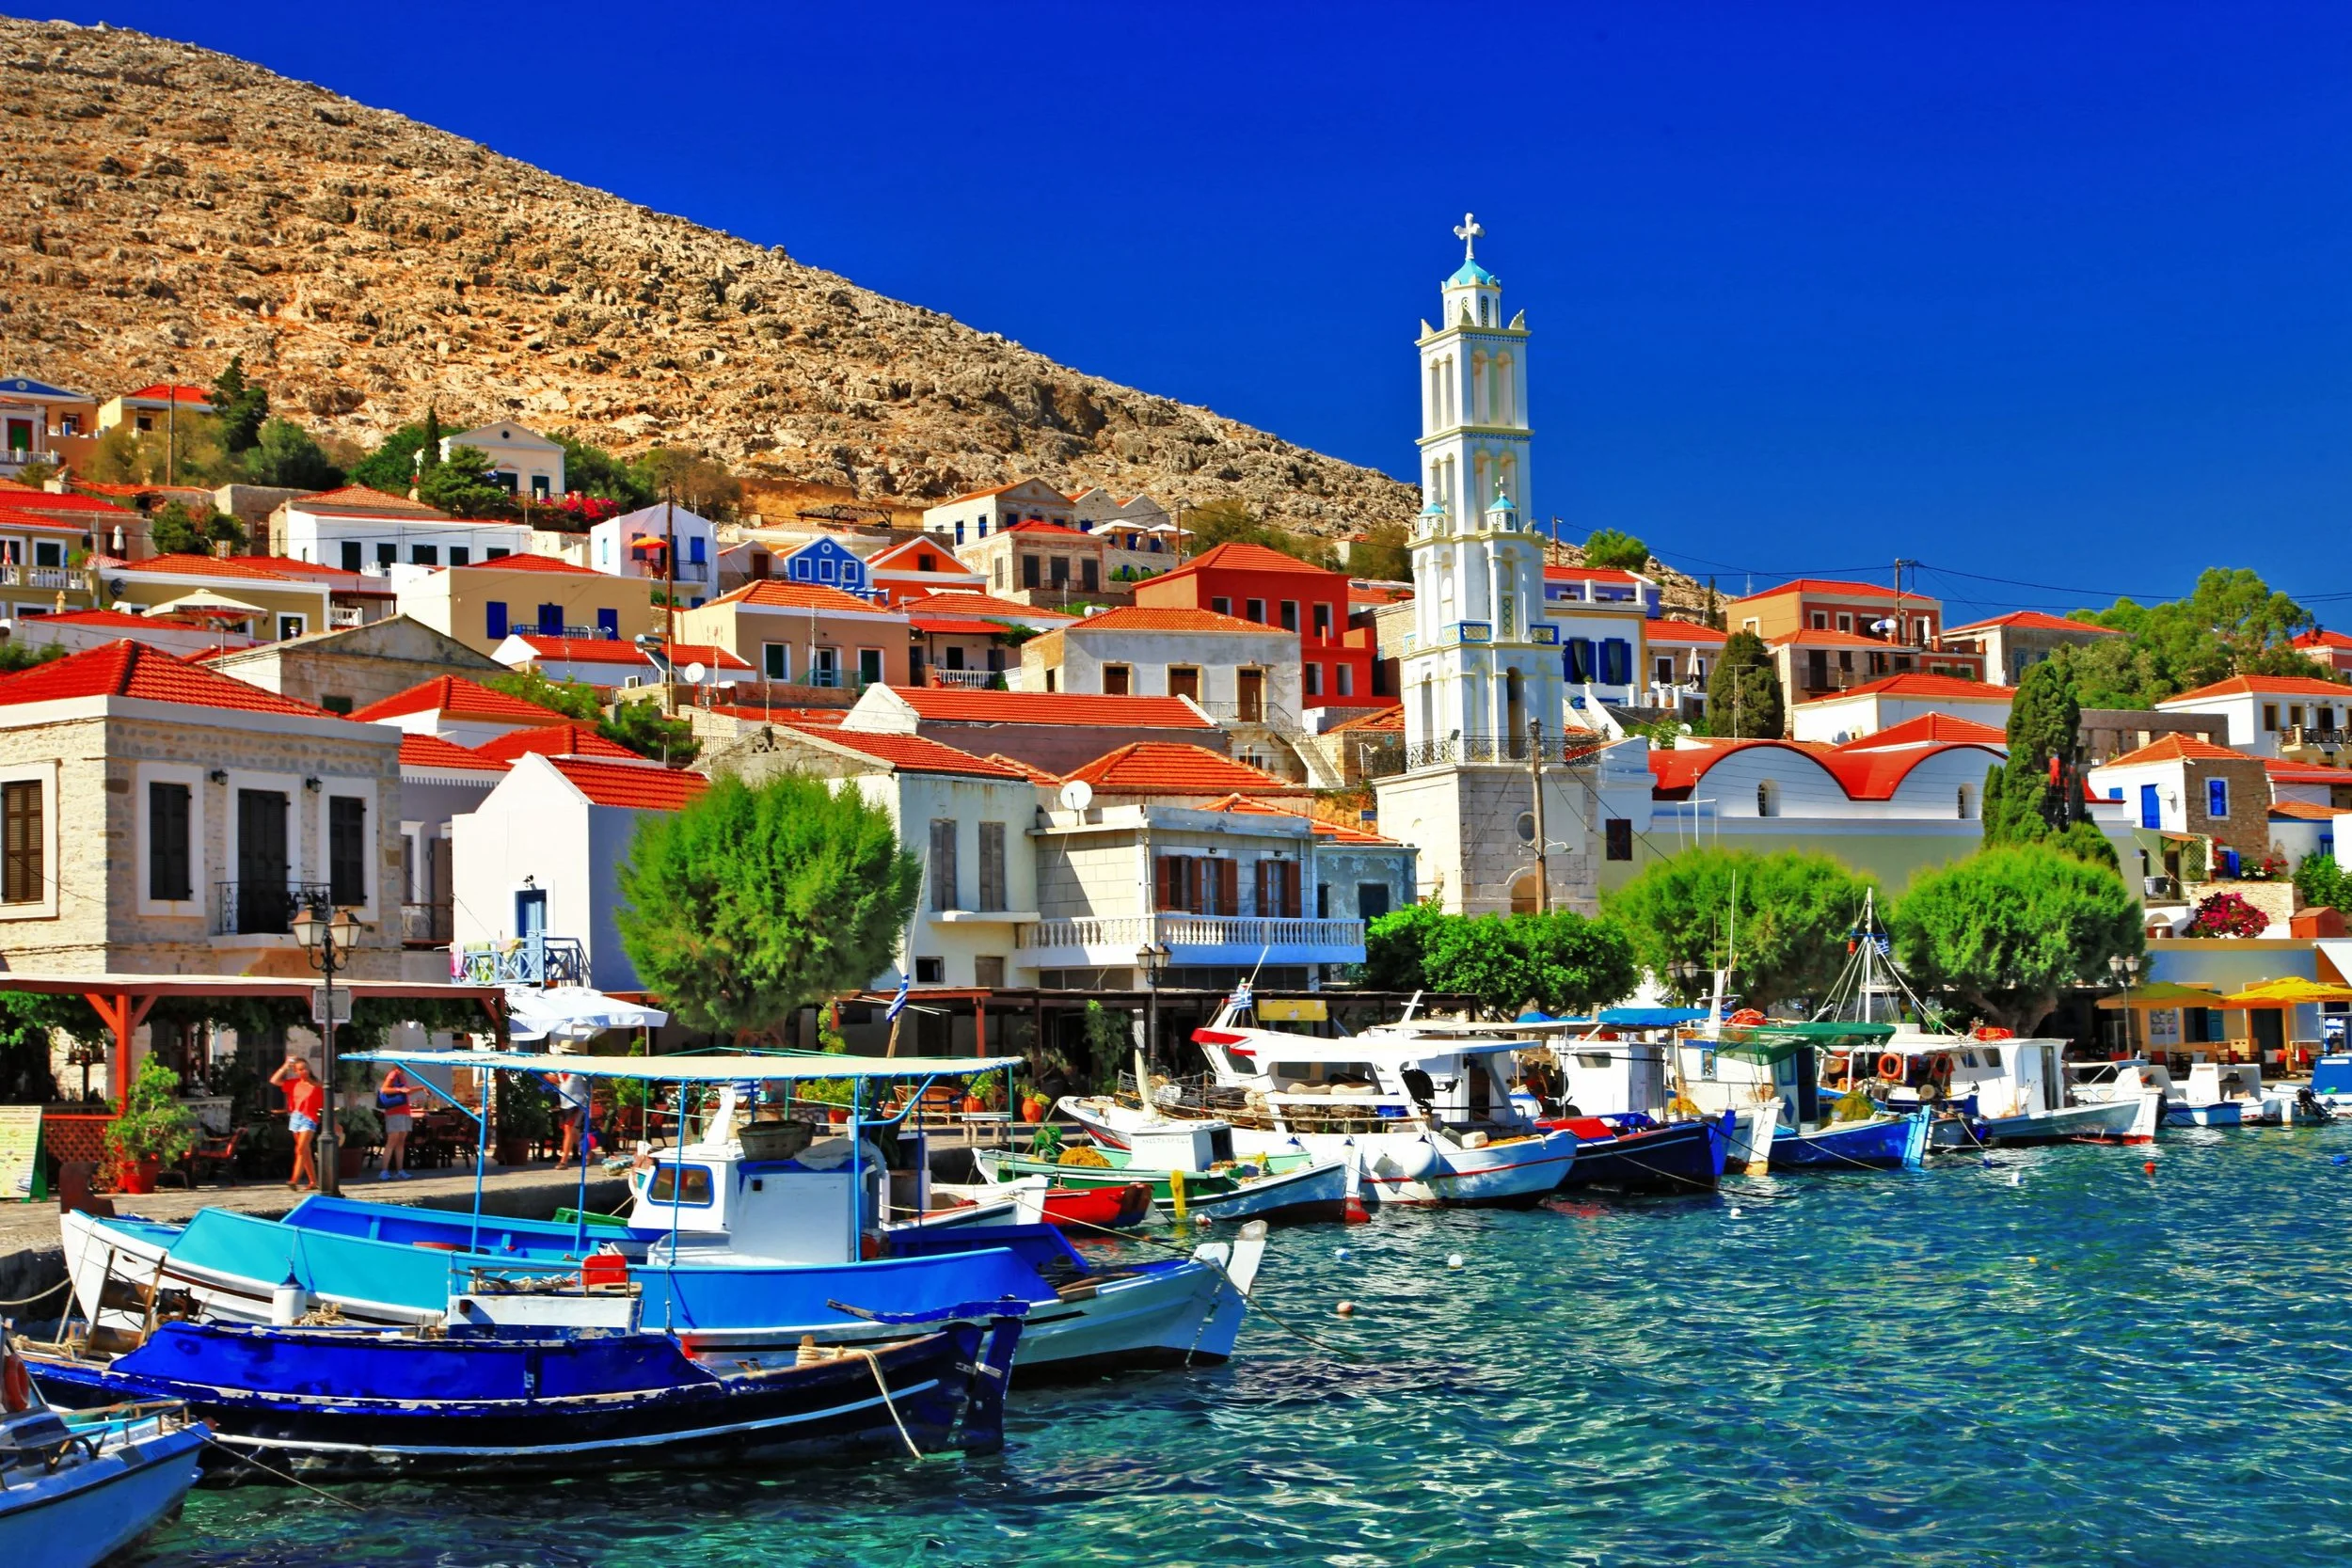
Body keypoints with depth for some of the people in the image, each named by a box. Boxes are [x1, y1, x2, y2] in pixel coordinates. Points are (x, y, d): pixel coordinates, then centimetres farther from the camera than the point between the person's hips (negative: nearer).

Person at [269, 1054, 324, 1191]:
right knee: (305, 1152, 9)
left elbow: (324, 1105, -1)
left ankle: (294, 1181, -25)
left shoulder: (317, 1086, -3)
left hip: (309, 1119, -5)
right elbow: (274, 1081, 8)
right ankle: (313, 1181, 16)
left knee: (301, 1149, -16)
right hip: (295, 1117, 5)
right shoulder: (294, 1083, 10)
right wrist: (285, 1066, 5)